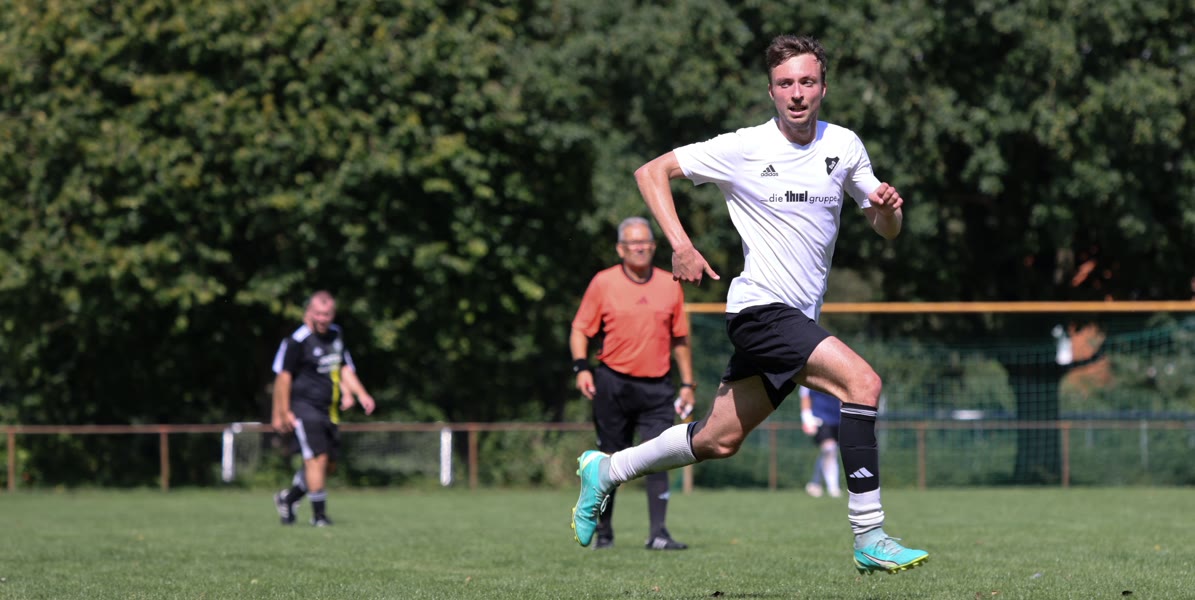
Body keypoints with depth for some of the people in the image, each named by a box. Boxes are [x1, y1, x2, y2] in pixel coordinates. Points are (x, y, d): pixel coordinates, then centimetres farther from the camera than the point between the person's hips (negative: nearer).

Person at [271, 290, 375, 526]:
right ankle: (319, 514, -7)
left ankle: (288, 499, 26)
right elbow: (283, 376, -10)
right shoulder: (296, 341, -11)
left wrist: (359, 394, 10)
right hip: (305, 408, -8)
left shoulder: (336, 335, 13)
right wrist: (282, 413, -11)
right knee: (317, 459, -15)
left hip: (329, 410, 8)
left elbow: (344, 368, 23)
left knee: (329, 465, 9)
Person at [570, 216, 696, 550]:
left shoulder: (670, 285, 9)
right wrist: (581, 367, -12)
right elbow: (581, 329, 3)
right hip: (613, 384, -1)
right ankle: (603, 531, 19)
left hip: (657, 388, 1)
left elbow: (680, 338, 15)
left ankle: (658, 534, -11)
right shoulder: (603, 283, 1)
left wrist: (687, 384, 12)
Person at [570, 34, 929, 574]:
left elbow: (885, 229, 14)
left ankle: (605, 471, 34)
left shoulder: (844, 146, 6)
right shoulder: (743, 148, -8)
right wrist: (680, 244, -13)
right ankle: (869, 538, -23)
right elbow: (651, 171, -1)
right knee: (863, 381, -25)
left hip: (798, 319, 7)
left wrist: (887, 209, -11)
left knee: (719, 440, 14)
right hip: (760, 307, -7)